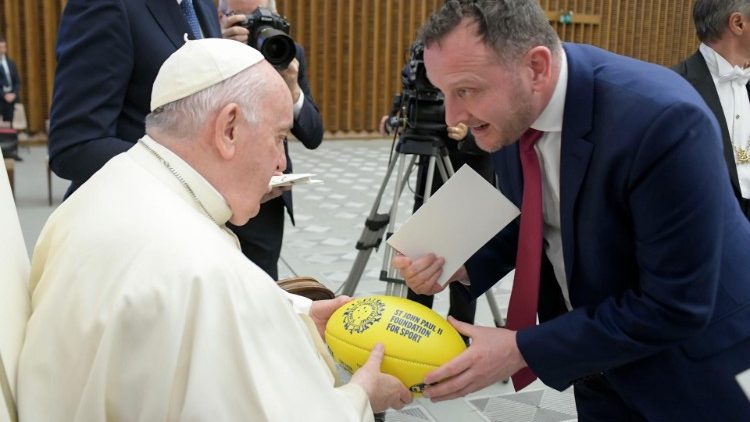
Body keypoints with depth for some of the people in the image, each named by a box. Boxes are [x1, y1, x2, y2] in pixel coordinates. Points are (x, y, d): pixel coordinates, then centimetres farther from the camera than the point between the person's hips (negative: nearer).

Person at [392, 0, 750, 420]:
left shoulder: (663, 119, -32)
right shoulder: (509, 105, -12)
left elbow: (675, 306, -27)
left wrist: (522, 349, -25)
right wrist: (461, 264, -14)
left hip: (694, 365, -5)